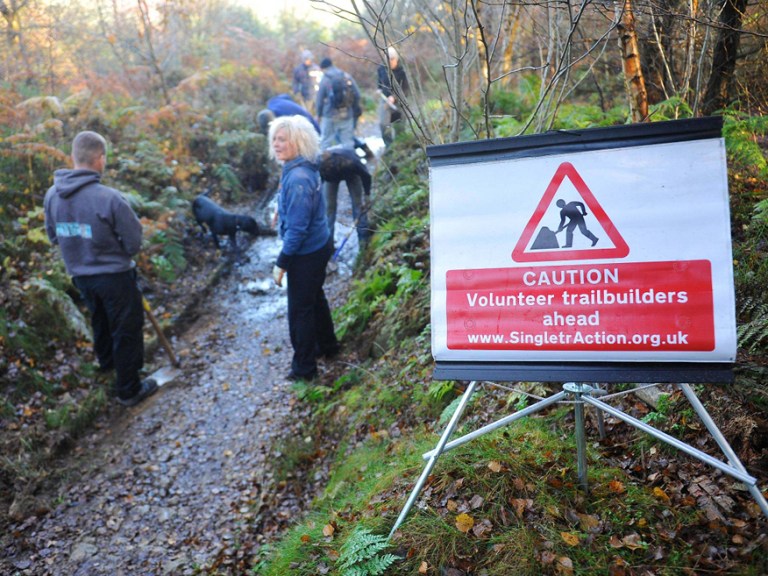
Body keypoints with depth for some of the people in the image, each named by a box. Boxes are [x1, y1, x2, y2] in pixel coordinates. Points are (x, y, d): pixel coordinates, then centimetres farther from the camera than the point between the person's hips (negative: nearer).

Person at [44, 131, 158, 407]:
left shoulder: (52, 195, -7)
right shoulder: (110, 198, -26)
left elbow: (54, 236, 7)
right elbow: (134, 242, -17)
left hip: (79, 275, 6)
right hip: (114, 275, -6)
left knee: (99, 319, 31)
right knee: (127, 330, 9)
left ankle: (106, 359, 55)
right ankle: (129, 390, 19)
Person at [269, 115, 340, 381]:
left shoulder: (298, 179, -28)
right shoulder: (303, 168, 1)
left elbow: (297, 228, -27)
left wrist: (281, 263, -21)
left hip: (306, 254, -10)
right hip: (319, 246, 10)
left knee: (300, 309, 5)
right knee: (315, 298, 26)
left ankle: (304, 369, 21)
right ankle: (328, 346, 46)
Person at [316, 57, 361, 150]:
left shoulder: (324, 80, -5)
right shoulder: (347, 77, 3)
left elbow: (320, 100, -3)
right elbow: (357, 95, 2)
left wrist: (319, 114, 10)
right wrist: (354, 109, 15)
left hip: (330, 115, -3)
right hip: (347, 115, 3)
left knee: (326, 140, 7)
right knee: (347, 141, 7)